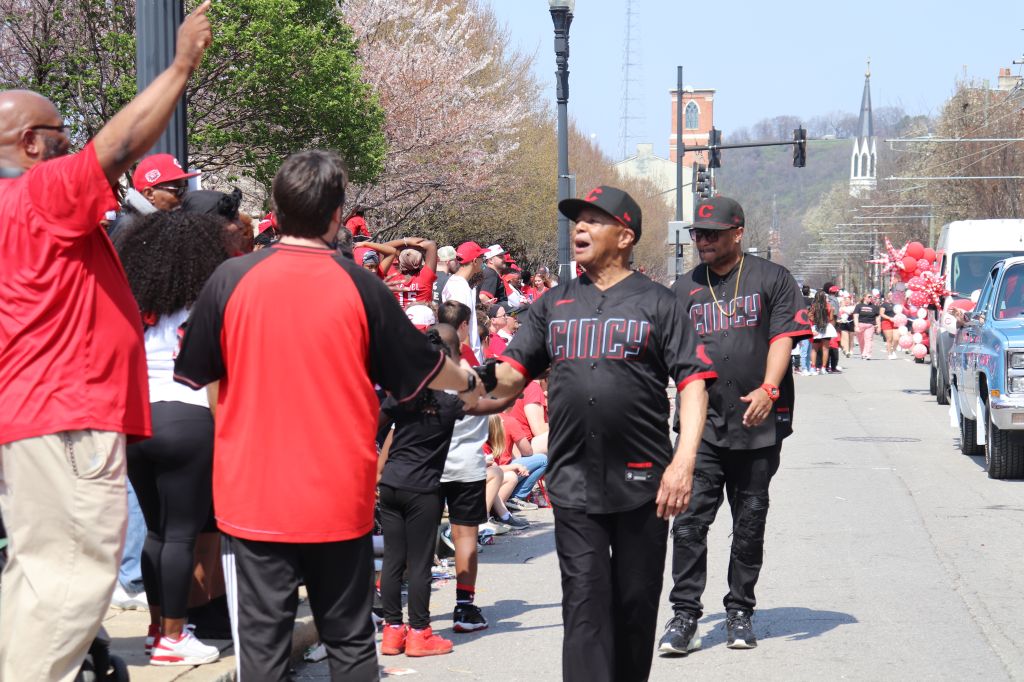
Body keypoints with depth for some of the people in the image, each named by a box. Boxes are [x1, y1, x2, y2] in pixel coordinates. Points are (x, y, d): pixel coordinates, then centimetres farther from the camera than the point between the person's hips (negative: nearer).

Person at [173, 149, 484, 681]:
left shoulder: (231, 279, -6)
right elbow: (424, 367, 8)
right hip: (341, 498, 1)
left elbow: (196, 375, 5)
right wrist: (467, 384, 30)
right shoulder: (360, 286, -4)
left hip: (253, 495, -1)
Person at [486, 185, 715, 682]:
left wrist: (683, 461, -14)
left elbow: (693, 380, -3)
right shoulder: (554, 305, 13)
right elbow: (510, 374, 11)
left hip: (641, 482, -2)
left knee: (636, 602, 8)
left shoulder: (656, 303, 3)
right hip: (573, 484, 2)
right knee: (585, 603, -3)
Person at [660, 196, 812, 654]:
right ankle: (684, 615, -4)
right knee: (690, 519, -7)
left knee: (750, 522, 6)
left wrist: (768, 388, -19)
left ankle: (740, 613, 17)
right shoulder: (684, 289, 12)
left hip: (757, 423, -1)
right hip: (702, 425, 1)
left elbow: (783, 337, -4)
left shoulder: (771, 279, 3)